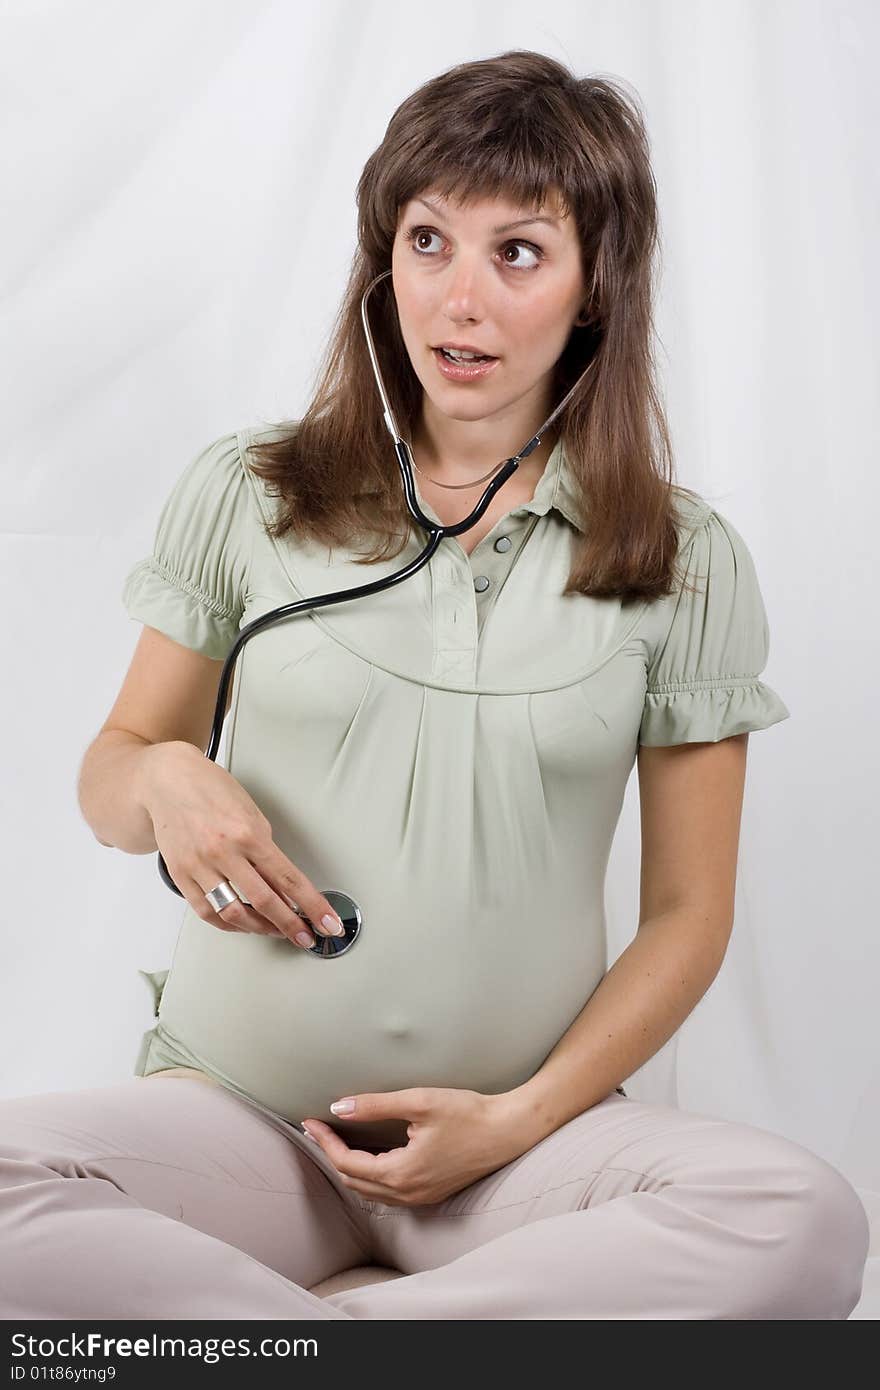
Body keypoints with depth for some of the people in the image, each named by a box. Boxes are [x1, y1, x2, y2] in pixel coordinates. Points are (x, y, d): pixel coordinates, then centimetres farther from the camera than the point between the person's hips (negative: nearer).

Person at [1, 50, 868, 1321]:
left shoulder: (685, 563, 3)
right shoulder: (243, 493, 5)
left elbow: (688, 908, 5)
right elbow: (110, 776, 14)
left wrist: (522, 1117, -9)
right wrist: (169, 781, -11)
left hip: (524, 1129, 1)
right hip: (236, 1108, 0)